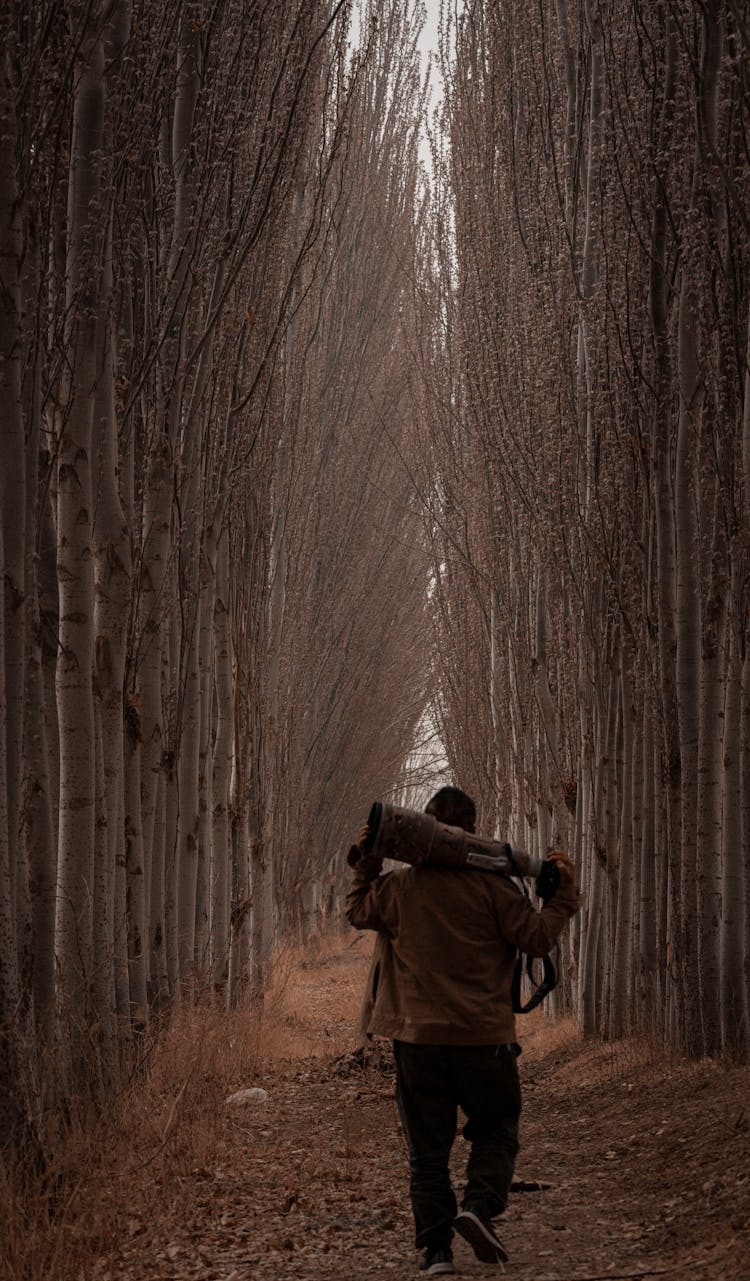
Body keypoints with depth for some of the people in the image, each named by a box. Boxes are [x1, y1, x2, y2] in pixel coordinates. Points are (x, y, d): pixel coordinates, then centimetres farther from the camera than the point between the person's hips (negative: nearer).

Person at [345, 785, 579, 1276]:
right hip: (484, 1035, -2)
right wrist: (564, 895, 8)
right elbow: (536, 938, -3)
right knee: (496, 1133, 14)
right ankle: (479, 1206, -11)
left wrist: (367, 864, 26)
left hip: (418, 1037, 2)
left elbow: (358, 912, 20)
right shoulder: (492, 886, -6)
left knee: (427, 1145, 8)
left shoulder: (398, 887, 2)